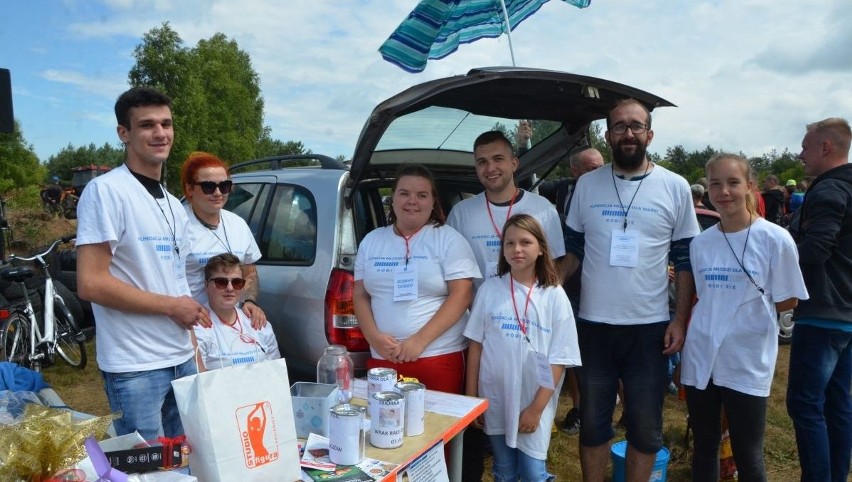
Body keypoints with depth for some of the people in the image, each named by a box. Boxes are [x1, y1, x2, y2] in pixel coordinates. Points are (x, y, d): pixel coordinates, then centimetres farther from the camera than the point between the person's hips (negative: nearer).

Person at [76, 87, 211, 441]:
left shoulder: (173, 205, 13)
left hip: (182, 360, 7)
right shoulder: (106, 191, -11)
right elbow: (90, 284, -18)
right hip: (135, 369, -7)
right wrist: (172, 306, -13)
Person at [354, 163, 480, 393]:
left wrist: (420, 340, -15)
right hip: (382, 358, 3)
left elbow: (461, 295, -9)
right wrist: (374, 337, -7)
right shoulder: (371, 241, 10)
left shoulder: (448, 239, -2)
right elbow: (361, 296, 10)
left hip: (439, 358, -3)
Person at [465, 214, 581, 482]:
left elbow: (558, 360, -6)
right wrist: (471, 398, 2)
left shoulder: (554, 296, -6)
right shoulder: (489, 290, -3)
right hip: (494, 399, 2)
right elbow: (475, 346, 2)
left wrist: (536, 408, -9)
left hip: (535, 402, -1)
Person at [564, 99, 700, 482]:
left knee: (645, 427, 12)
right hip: (592, 324, 1)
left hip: (650, 327, -1)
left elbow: (686, 260, 2)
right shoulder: (586, 185, 3)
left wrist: (680, 320, -4)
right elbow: (573, 249, 8)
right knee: (592, 423, 14)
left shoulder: (675, 187, -1)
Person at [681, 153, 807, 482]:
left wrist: (748, 311, -4)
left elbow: (787, 300, -3)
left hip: (747, 362, -3)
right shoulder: (699, 243, 2)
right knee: (704, 449, 17)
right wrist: (715, 317, 0)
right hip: (701, 359, 4)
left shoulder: (775, 239, -9)